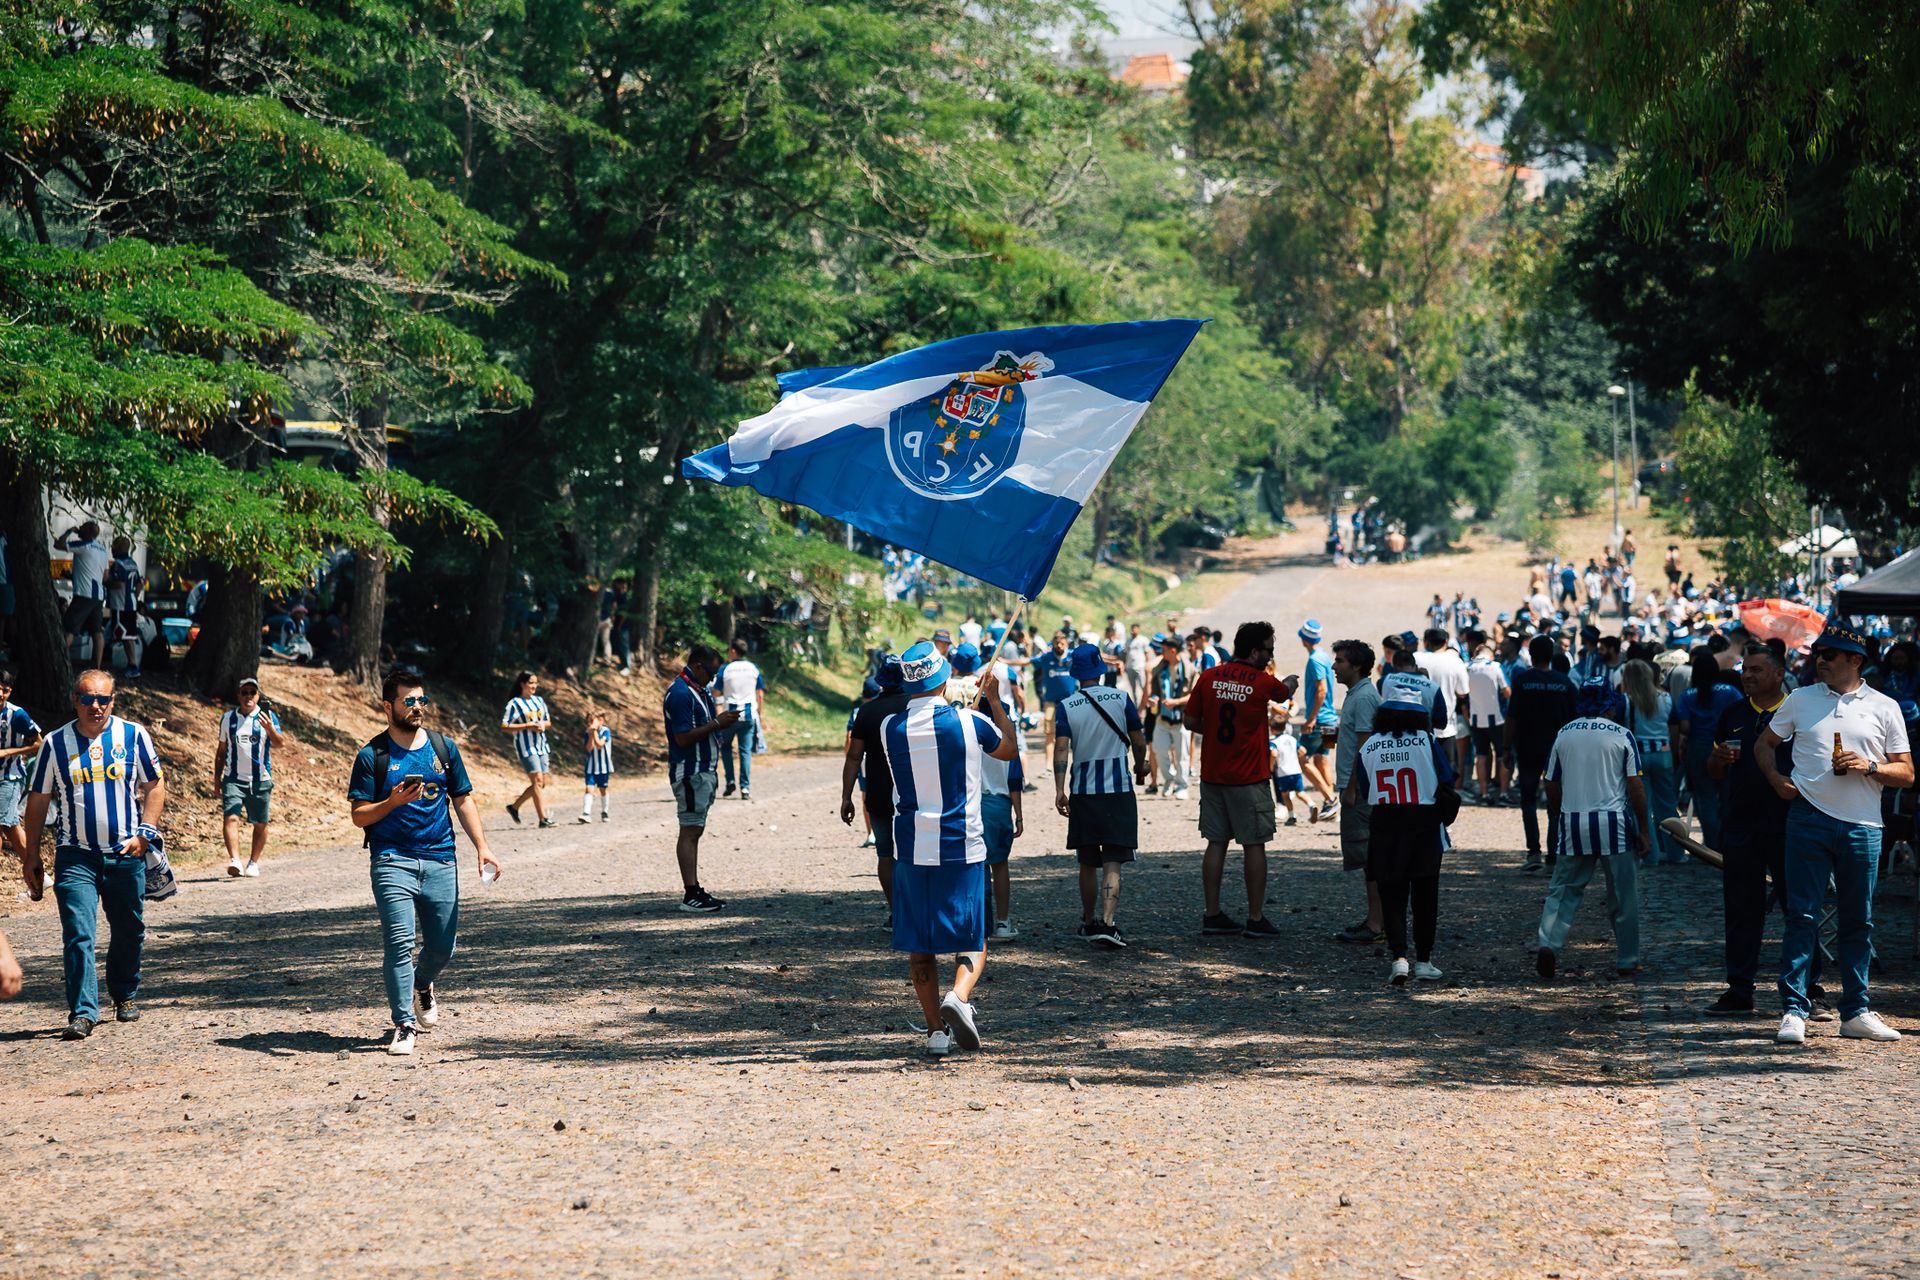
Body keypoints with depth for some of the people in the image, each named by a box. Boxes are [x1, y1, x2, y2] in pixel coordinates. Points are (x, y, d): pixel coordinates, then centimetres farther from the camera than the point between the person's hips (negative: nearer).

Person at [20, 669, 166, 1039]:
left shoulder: (133, 736, 2)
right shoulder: (56, 743, 2)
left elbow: (155, 785, 8)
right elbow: (38, 800, 8)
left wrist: (145, 832, -5)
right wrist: (31, 856, 6)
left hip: (127, 855, 1)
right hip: (76, 856, -1)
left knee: (129, 931, 11)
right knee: (78, 934, -12)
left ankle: (124, 996, 32)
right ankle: (83, 1012, -14)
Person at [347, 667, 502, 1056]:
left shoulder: (444, 747, 10)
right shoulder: (372, 756, 0)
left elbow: (463, 801, 14)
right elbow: (360, 816, -1)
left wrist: (482, 847, 2)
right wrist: (394, 802, -19)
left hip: (440, 859, 3)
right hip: (392, 860, -3)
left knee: (442, 945, 7)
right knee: (399, 942, -14)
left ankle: (422, 985, 40)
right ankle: (404, 1024, -7)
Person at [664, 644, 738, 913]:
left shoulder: (700, 691, 16)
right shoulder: (680, 693, -16)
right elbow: (683, 738, -21)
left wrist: (722, 720, 6)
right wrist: (717, 723, -18)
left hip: (704, 771, 10)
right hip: (690, 774, -10)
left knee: (695, 831, 11)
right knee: (690, 831, -10)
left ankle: (695, 891, 13)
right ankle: (690, 895, -11)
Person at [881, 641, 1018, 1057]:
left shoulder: (891, 728, -4)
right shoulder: (968, 722, -9)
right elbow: (1008, 750, 12)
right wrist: (994, 701, 22)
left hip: (911, 850, 2)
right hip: (963, 847, -2)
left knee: (919, 945, 11)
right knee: (974, 941, 7)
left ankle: (935, 1030, 8)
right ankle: (959, 996, -20)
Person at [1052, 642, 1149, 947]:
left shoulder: (1067, 707, -1)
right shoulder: (1121, 699, -2)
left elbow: (1061, 749, -9)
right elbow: (1138, 742, 3)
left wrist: (1059, 791, -8)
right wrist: (1140, 767, 22)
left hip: (1083, 792, 1)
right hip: (1119, 789, -1)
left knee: (1088, 863, 15)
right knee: (1112, 864, -5)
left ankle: (1089, 922, 26)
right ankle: (1107, 923, -19)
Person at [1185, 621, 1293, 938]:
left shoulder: (1208, 677, 0)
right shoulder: (1263, 682, -8)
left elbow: (1191, 722, 5)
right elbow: (1285, 694, 16)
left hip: (1212, 777, 4)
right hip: (1249, 778, -4)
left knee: (1216, 844, 9)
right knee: (1254, 846, 2)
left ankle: (1213, 915, 11)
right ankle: (1256, 919, 4)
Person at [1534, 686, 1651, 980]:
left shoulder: (1563, 734, 9)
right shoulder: (1621, 735, 0)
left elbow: (1551, 787, 10)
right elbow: (1635, 787, -4)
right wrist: (1643, 831, 2)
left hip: (1573, 824, 2)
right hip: (1614, 823, -2)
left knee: (1563, 891, 7)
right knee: (1623, 896, 8)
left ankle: (1549, 943, -15)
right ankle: (1627, 961, 12)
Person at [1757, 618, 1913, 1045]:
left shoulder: (1884, 708, 7)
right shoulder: (1801, 700, 9)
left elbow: (1906, 773, 6)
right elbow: (1765, 744, 21)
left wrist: (1869, 766, -12)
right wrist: (1776, 780, 4)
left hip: (1862, 827, 0)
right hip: (1809, 818, 0)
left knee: (1858, 922, 6)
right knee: (1802, 915, -5)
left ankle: (1855, 1013, 14)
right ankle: (1793, 1010, -4)